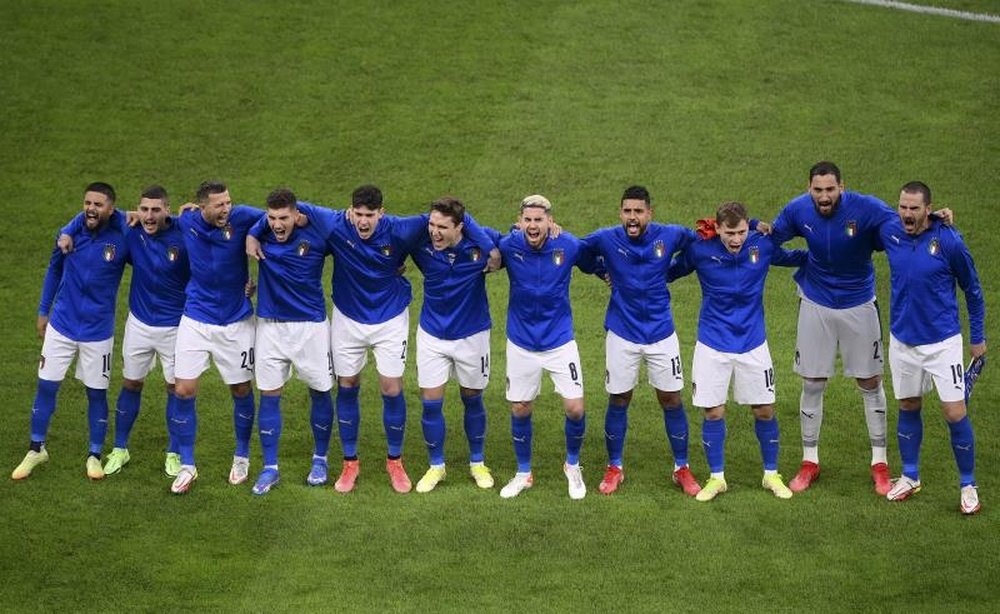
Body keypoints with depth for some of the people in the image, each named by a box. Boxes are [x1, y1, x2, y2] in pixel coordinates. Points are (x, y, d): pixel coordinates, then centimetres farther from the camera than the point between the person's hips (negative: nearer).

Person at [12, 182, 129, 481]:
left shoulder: (121, 240, -13)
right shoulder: (70, 233, -7)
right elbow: (54, 270, 9)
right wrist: (43, 312, 12)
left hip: (98, 331, -2)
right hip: (61, 325, 2)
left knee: (97, 393, 7)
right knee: (46, 386, 5)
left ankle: (95, 455, 23)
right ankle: (36, 449, 22)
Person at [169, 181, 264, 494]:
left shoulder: (241, 218, -17)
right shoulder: (186, 222, -7)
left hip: (236, 321, -1)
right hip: (195, 320, 1)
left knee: (241, 391, 10)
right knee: (184, 391, -3)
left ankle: (242, 457, 32)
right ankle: (187, 466, 11)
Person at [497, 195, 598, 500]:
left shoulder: (569, 245, -14)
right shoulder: (508, 246, -15)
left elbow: (594, 266, 5)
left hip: (560, 341, 0)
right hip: (521, 344, 1)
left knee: (575, 409, -4)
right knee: (520, 410, 9)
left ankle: (573, 466, 24)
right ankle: (523, 473, 31)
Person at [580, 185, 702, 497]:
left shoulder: (669, 235, -9)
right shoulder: (606, 239, -10)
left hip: (661, 332, 0)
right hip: (622, 334, 0)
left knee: (672, 400, 4)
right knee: (618, 401, 6)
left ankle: (681, 468, 18)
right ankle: (614, 468, 21)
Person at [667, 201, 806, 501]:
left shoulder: (762, 245, -10)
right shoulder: (699, 249, -13)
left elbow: (793, 258, 11)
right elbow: (668, 271, 3)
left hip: (753, 343, 1)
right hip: (712, 345, -1)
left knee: (765, 410, 6)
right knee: (713, 413, 2)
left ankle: (771, 475, 24)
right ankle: (716, 477, 19)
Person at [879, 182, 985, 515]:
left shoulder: (949, 241, -16)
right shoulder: (889, 234, -7)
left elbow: (972, 288, -3)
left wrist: (978, 337, 3)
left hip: (942, 342, -4)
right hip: (902, 340, 4)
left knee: (955, 414, -5)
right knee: (908, 408, 15)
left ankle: (968, 485, 11)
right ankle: (910, 476, 32)